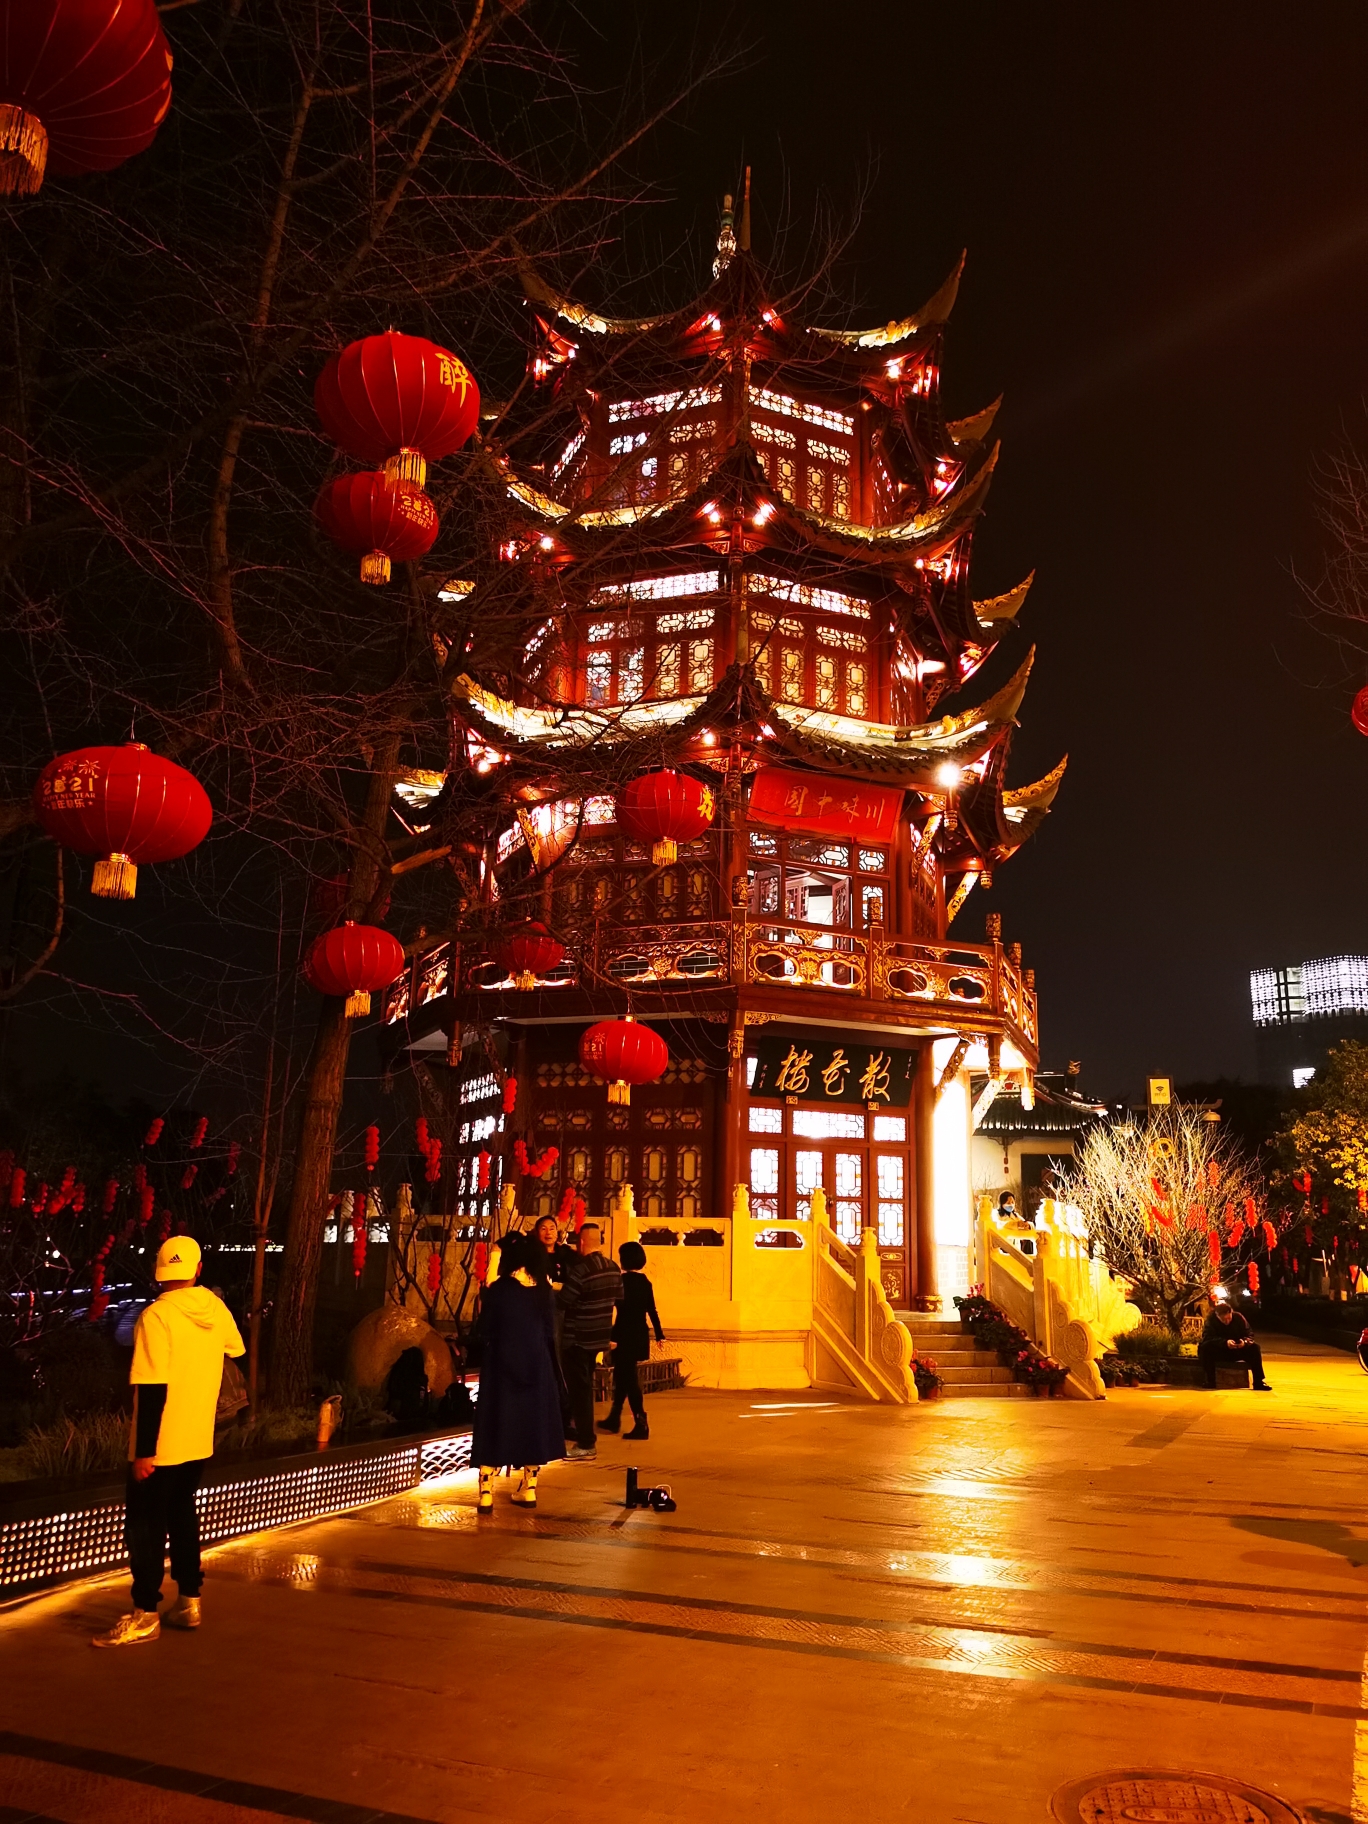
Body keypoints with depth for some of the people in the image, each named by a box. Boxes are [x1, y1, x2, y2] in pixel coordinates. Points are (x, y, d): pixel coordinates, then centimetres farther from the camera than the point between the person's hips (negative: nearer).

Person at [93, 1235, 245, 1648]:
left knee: (145, 1526, 5)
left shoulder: (156, 1316, -20)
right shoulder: (217, 1309, -2)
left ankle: (145, 1615, 9)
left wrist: (144, 1450, -17)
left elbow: (153, 1389, -22)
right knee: (182, 1516, 19)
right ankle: (189, 1601, 24)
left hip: (160, 1445, -6)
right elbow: (236, 1350, 18)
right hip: (198, 1440, 6)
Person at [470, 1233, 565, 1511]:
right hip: (537, 1365, 3)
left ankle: (486, 1493, 2)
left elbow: (484, 1331, -8)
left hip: (502, 1366, -3)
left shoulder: (497, 1290, -12)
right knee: (533, 1420, 13)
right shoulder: (542, 1289, -2)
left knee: (496, 1424, 4)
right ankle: (528, 1488, 18)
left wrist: (484, 1299, 7)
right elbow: (549, 1331, 4)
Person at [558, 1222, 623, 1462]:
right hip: (599, 1336, 8)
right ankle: (585, 1437, 30)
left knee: (579, 1388, 0)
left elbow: (562, 1303, -19)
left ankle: (585, 1445, 4)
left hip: (578, 1338, -8)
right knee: (585, 1386, 20)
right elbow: (619, 1299, 13)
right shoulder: (613, 1268, 3)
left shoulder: (580, 1270, -22)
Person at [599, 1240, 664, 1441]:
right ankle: (614, 1418, 30)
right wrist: (659, 1334, 13)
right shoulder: (645, 1282, 5)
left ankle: (641, 1424, -4)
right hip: (640, 1335, 7)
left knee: (629, 1379, -1)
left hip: (625, 1335, -7)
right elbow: (652, 1311, 7)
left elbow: (620, 1311, -18)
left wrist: (611, 1337, -18)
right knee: (623, 1376, 19)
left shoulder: (622, 1281, -13)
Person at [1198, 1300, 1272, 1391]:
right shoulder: (1211, 1320, -16)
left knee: (1255, 1348, -22)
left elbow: (1249, 1335, -6)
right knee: (1205, 1348, -35)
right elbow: (1207, 1338, -27)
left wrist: (1245, 1342, -31)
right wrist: (1225, 1342, -43)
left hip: (1237, 1351, 3)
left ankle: (1258, 1382, -18)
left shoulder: (1239, 1317, -8)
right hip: (1218, 1352, -3)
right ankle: (1210, 1381, -27)